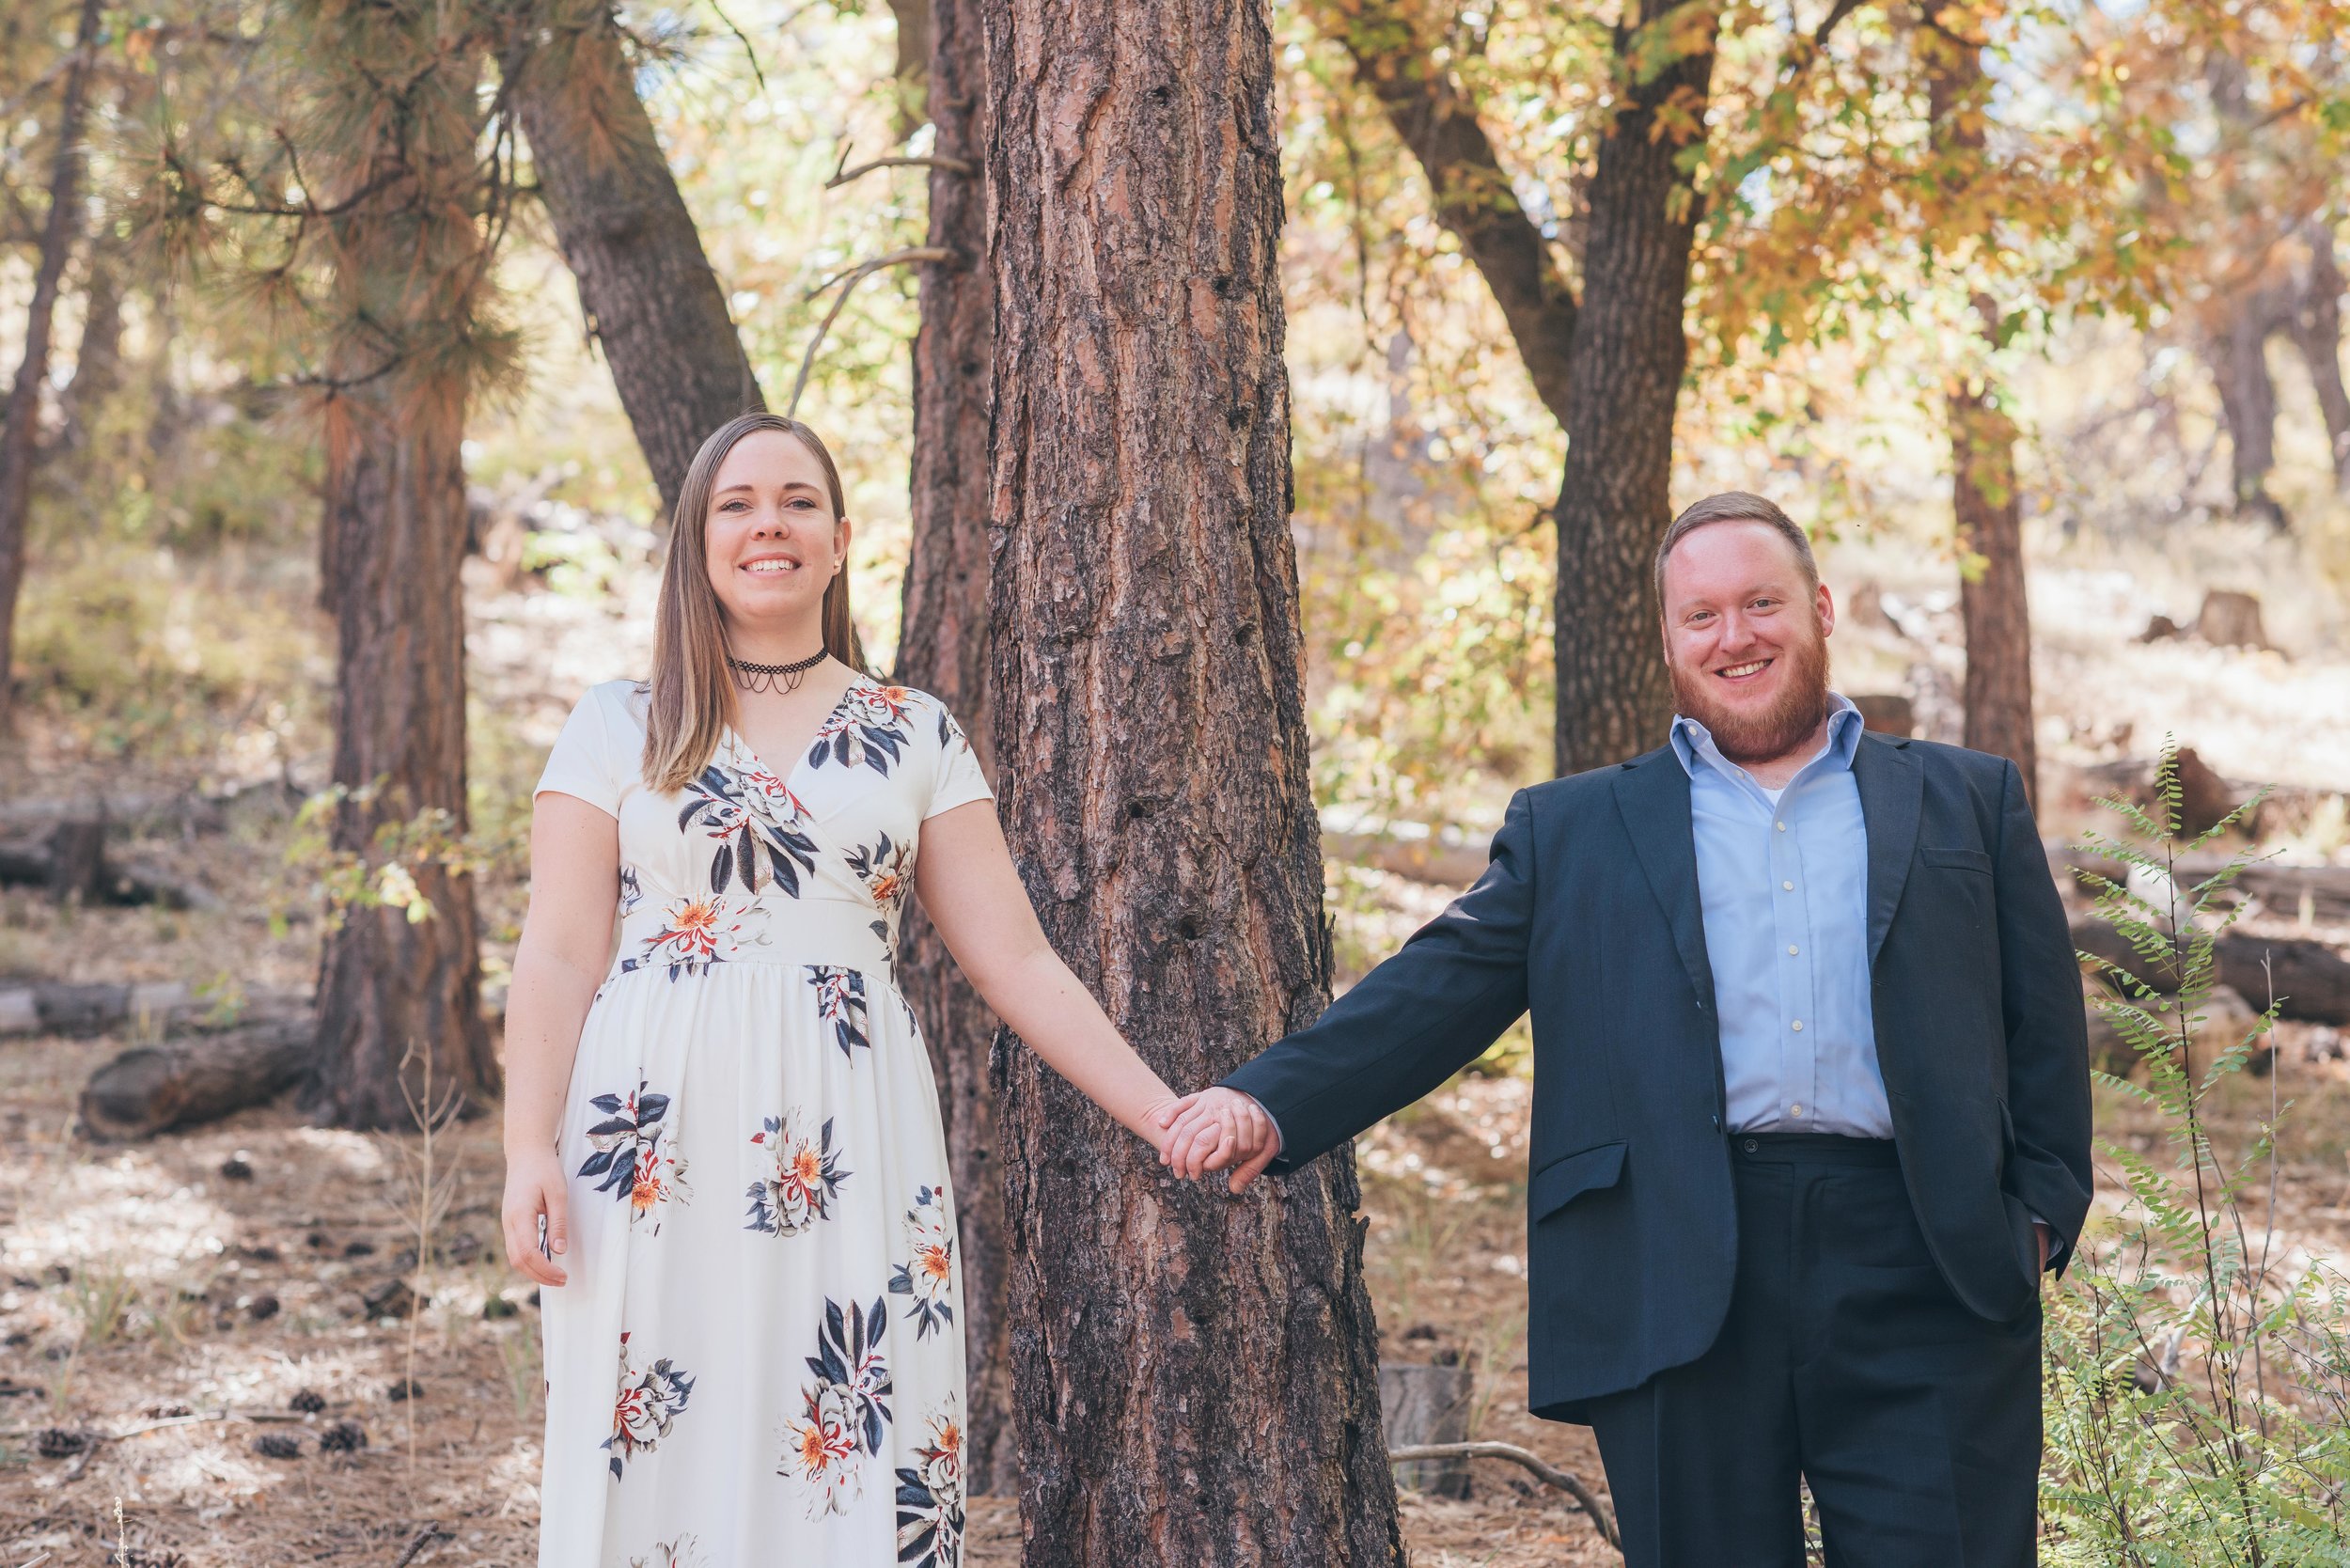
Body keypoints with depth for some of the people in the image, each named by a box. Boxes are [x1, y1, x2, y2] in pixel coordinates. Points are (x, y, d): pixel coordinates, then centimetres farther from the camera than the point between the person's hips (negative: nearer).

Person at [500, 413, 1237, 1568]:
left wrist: (1163, 1114, -1)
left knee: (851, 1470, -1)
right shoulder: (617, 729, 7)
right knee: (656, 1465, -1)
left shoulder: (917, 738, 10)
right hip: (658, 1152, -1)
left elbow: (1014, 960, 7)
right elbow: (557, 959, 2)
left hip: (847, 1155, 1)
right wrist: (529, 1150, -11)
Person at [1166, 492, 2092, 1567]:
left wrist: (2041, 1208, 0)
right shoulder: (1572, 832, 15)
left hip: (1926, 1286, 0)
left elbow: (2044, 1023, 13)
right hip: (1678, 1291, 0)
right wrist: (1274, 1102, -9)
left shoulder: (1971, 802, 15)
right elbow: (1440, 988, 6)